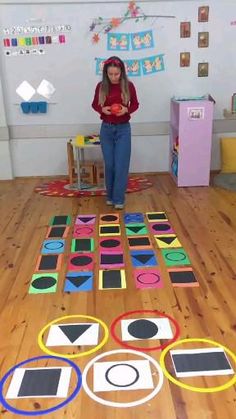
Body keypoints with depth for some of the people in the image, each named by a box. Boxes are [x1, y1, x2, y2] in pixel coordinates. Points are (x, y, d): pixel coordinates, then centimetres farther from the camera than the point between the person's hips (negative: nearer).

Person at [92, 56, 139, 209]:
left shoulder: (128, 85, -5)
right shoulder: (101, 86, -3)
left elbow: (135, 104, 5)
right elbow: (95, 104, 8)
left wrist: (126, 110, -16)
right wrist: (102, 109, -14)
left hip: (123, 129, -1)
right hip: (106, 129, 1)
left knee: (121, 165, -2)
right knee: (109, 164, 7)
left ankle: (119, 198, 7)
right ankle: (110, 196, 22)